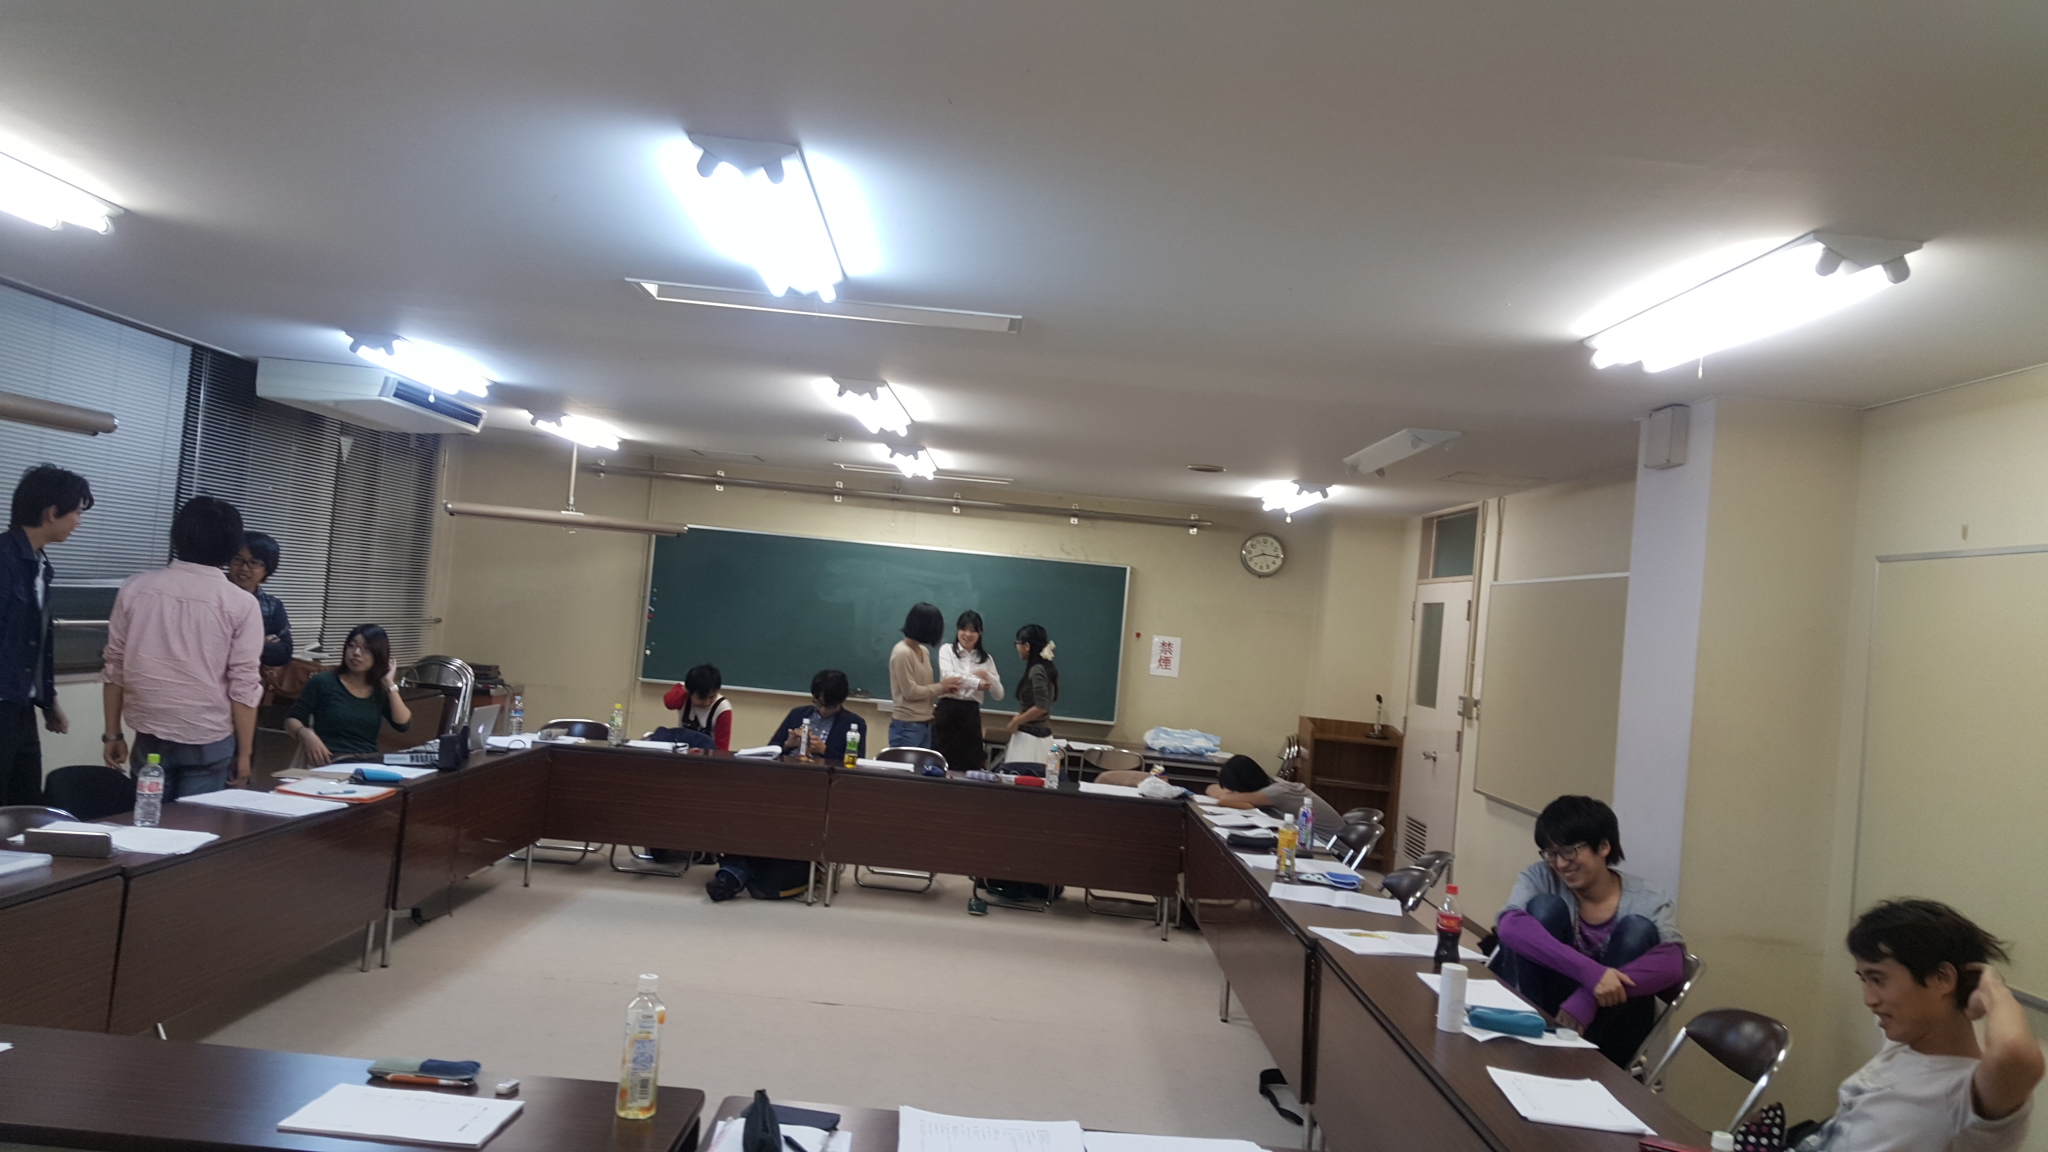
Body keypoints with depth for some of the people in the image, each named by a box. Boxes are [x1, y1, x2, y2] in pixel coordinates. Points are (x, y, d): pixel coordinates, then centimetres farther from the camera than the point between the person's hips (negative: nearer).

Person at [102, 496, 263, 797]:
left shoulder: (136, 588, 0)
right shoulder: (240, 604, -8)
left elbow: (114, 667, 5)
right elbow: (243, 686, -8)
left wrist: (113, 733, 15)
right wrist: (244, 752, -1)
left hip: (149, 736, 3)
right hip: (209, 741, -2)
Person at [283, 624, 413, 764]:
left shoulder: (380, 691, 15)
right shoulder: (323, 682, 5)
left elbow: (403, 725, 1)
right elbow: (291, 720, 7)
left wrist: (390, 684, 2)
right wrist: (307, 734, -15)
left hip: (371, 761, 4)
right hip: (333, 763, -4)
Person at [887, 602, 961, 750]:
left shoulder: (924, 651, 11)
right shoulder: (902, 653, -15)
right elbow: (910, 691, -17)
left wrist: (945, 688, -4)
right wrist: (940, 687, -9)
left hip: (925, 724, 9)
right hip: (906, 726, -8)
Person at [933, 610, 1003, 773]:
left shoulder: (986, 659, 12)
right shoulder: (947, 650, 4)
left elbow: (999, 694, 8)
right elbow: (947, 676, -17)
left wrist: (987, 676, -9)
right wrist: (977, 683, -21)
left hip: (971, 716, 3)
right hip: (947, 712, -3)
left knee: (969, 768, 2)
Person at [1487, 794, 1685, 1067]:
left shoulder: (1646, 899, -8)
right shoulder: (1540, 878, -7)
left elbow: (1672, 964, -27)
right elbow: (1510, 927, -28)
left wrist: (1588, 997, -39)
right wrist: (1589, 971, -41)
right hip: (1544, 1013, 0)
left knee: (1638, 929, -21)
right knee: (1546, 907, -19)